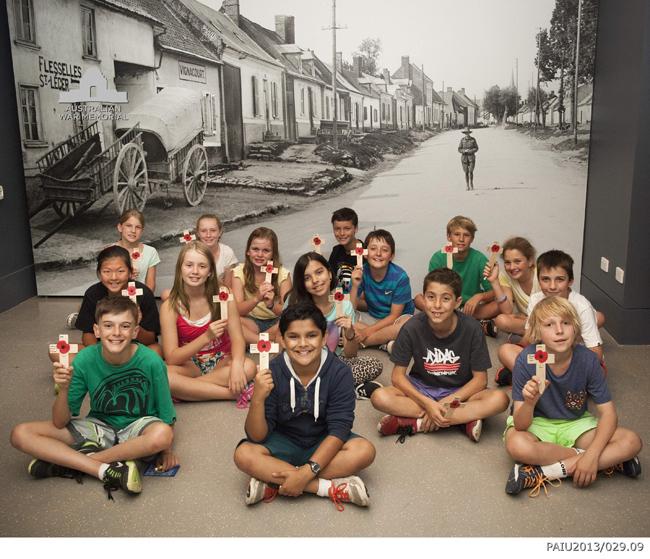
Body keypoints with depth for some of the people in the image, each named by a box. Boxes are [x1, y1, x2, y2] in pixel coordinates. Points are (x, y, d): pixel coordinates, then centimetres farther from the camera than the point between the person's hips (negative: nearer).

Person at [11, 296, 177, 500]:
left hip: (137, 428, -2)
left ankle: (67, 462, -18)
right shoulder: (85, 360, -16)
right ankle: (106, 470, -23)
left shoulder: (151, 361, -22)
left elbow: (166, 416, -8)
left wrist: (166, 450, -17)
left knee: (162, 434, -39)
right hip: (98, 427, 2)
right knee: (21, 434, -14)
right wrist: (64, 389, -28)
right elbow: (60, 423, -12)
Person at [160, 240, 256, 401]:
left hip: (222, 361, 1)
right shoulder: (170, 307, -12)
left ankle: (187, 390, -20)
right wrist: (206, 337, -31)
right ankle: (233, 393, -25)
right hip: (189, 365, 0)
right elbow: (171, 359, -16)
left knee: (248, 367, -32)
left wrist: (236, 365, -37)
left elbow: (237, 339, -13)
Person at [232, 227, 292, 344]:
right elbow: (237, 310, -15)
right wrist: (257, 298, -34)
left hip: (276, 323, 0)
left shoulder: (282, 273, -7)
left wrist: (271, 305, -36)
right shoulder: (239, 272, -6)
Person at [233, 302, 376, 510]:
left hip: (324, 444, 0)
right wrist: (258, 399, -37)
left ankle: (273, 485, -24)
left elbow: (339, 429, -21)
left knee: (365, 450, -28)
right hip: (284, 443, 0)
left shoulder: (339, 373, -19)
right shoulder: (273, 373, -18)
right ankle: (332, 488, -25)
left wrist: (307, 471, -32)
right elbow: (257, 436, -18)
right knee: (244, 455, -27)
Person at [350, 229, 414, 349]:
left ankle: (359, 343, -20)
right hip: (372, 318, 3)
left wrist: (366, 331, -22)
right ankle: (385, 343, -18)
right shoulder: (361, 273, -14)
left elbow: (394, 316, -16)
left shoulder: (400, 277, -22)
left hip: (398, 318, -2)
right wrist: (355, 286, -30)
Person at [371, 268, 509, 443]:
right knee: (379, 397, -28)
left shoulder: (471, 328, -17)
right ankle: (464, 418, -23)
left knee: (499, 399, -29)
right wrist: (428, 404, -24)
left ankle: (416, 423, -26)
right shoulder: (412, 328, -17)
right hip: (421, 389, 0)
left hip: (460, 392, 0)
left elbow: (480, 379, -11)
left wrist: (445, 403, -22)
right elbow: (398, 375, -11)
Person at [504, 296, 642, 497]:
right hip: (537, 423, -2)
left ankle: (543, 473, -21)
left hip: (575, 424, 2)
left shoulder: (587, 359, -17)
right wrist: (529, 403, -47)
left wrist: (592, 455, -27)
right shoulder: (527, 360, -23)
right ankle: (609, 461, -16)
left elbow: (608, 413, -13)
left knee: (632, 442, -20)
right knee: (516, 445, -37)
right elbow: (520, 425, -24)